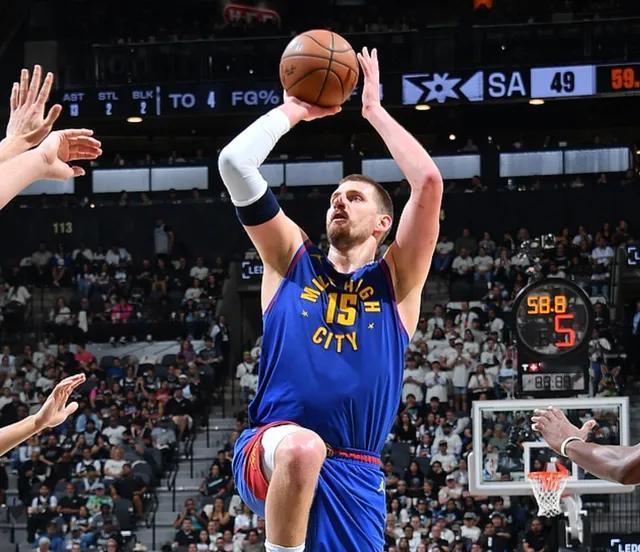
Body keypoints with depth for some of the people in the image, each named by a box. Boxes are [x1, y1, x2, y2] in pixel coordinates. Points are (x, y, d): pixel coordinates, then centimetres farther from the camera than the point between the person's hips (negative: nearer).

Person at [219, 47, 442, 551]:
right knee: (302, 447, -38)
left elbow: (429, 182, 0)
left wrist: (374, 110, 8)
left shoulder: (396, 279, 13)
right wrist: (295, 110, 15)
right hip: (271, 452, -2)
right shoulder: (292, 261, 15)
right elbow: (234, 162, 6)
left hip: (354, 474, 2)